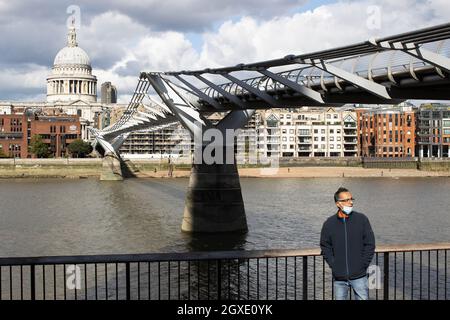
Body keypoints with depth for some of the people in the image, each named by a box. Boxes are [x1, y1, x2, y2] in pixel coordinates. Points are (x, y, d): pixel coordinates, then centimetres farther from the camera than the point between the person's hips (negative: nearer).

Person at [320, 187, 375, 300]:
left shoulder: (362, 219, -1)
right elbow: (325, 246, 7)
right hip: (339, 278, 1)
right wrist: (333, 265, -2)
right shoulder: (329, 223, 1)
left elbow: (370, 244, 0)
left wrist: (363, 264, -5)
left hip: (359, 276, -1)